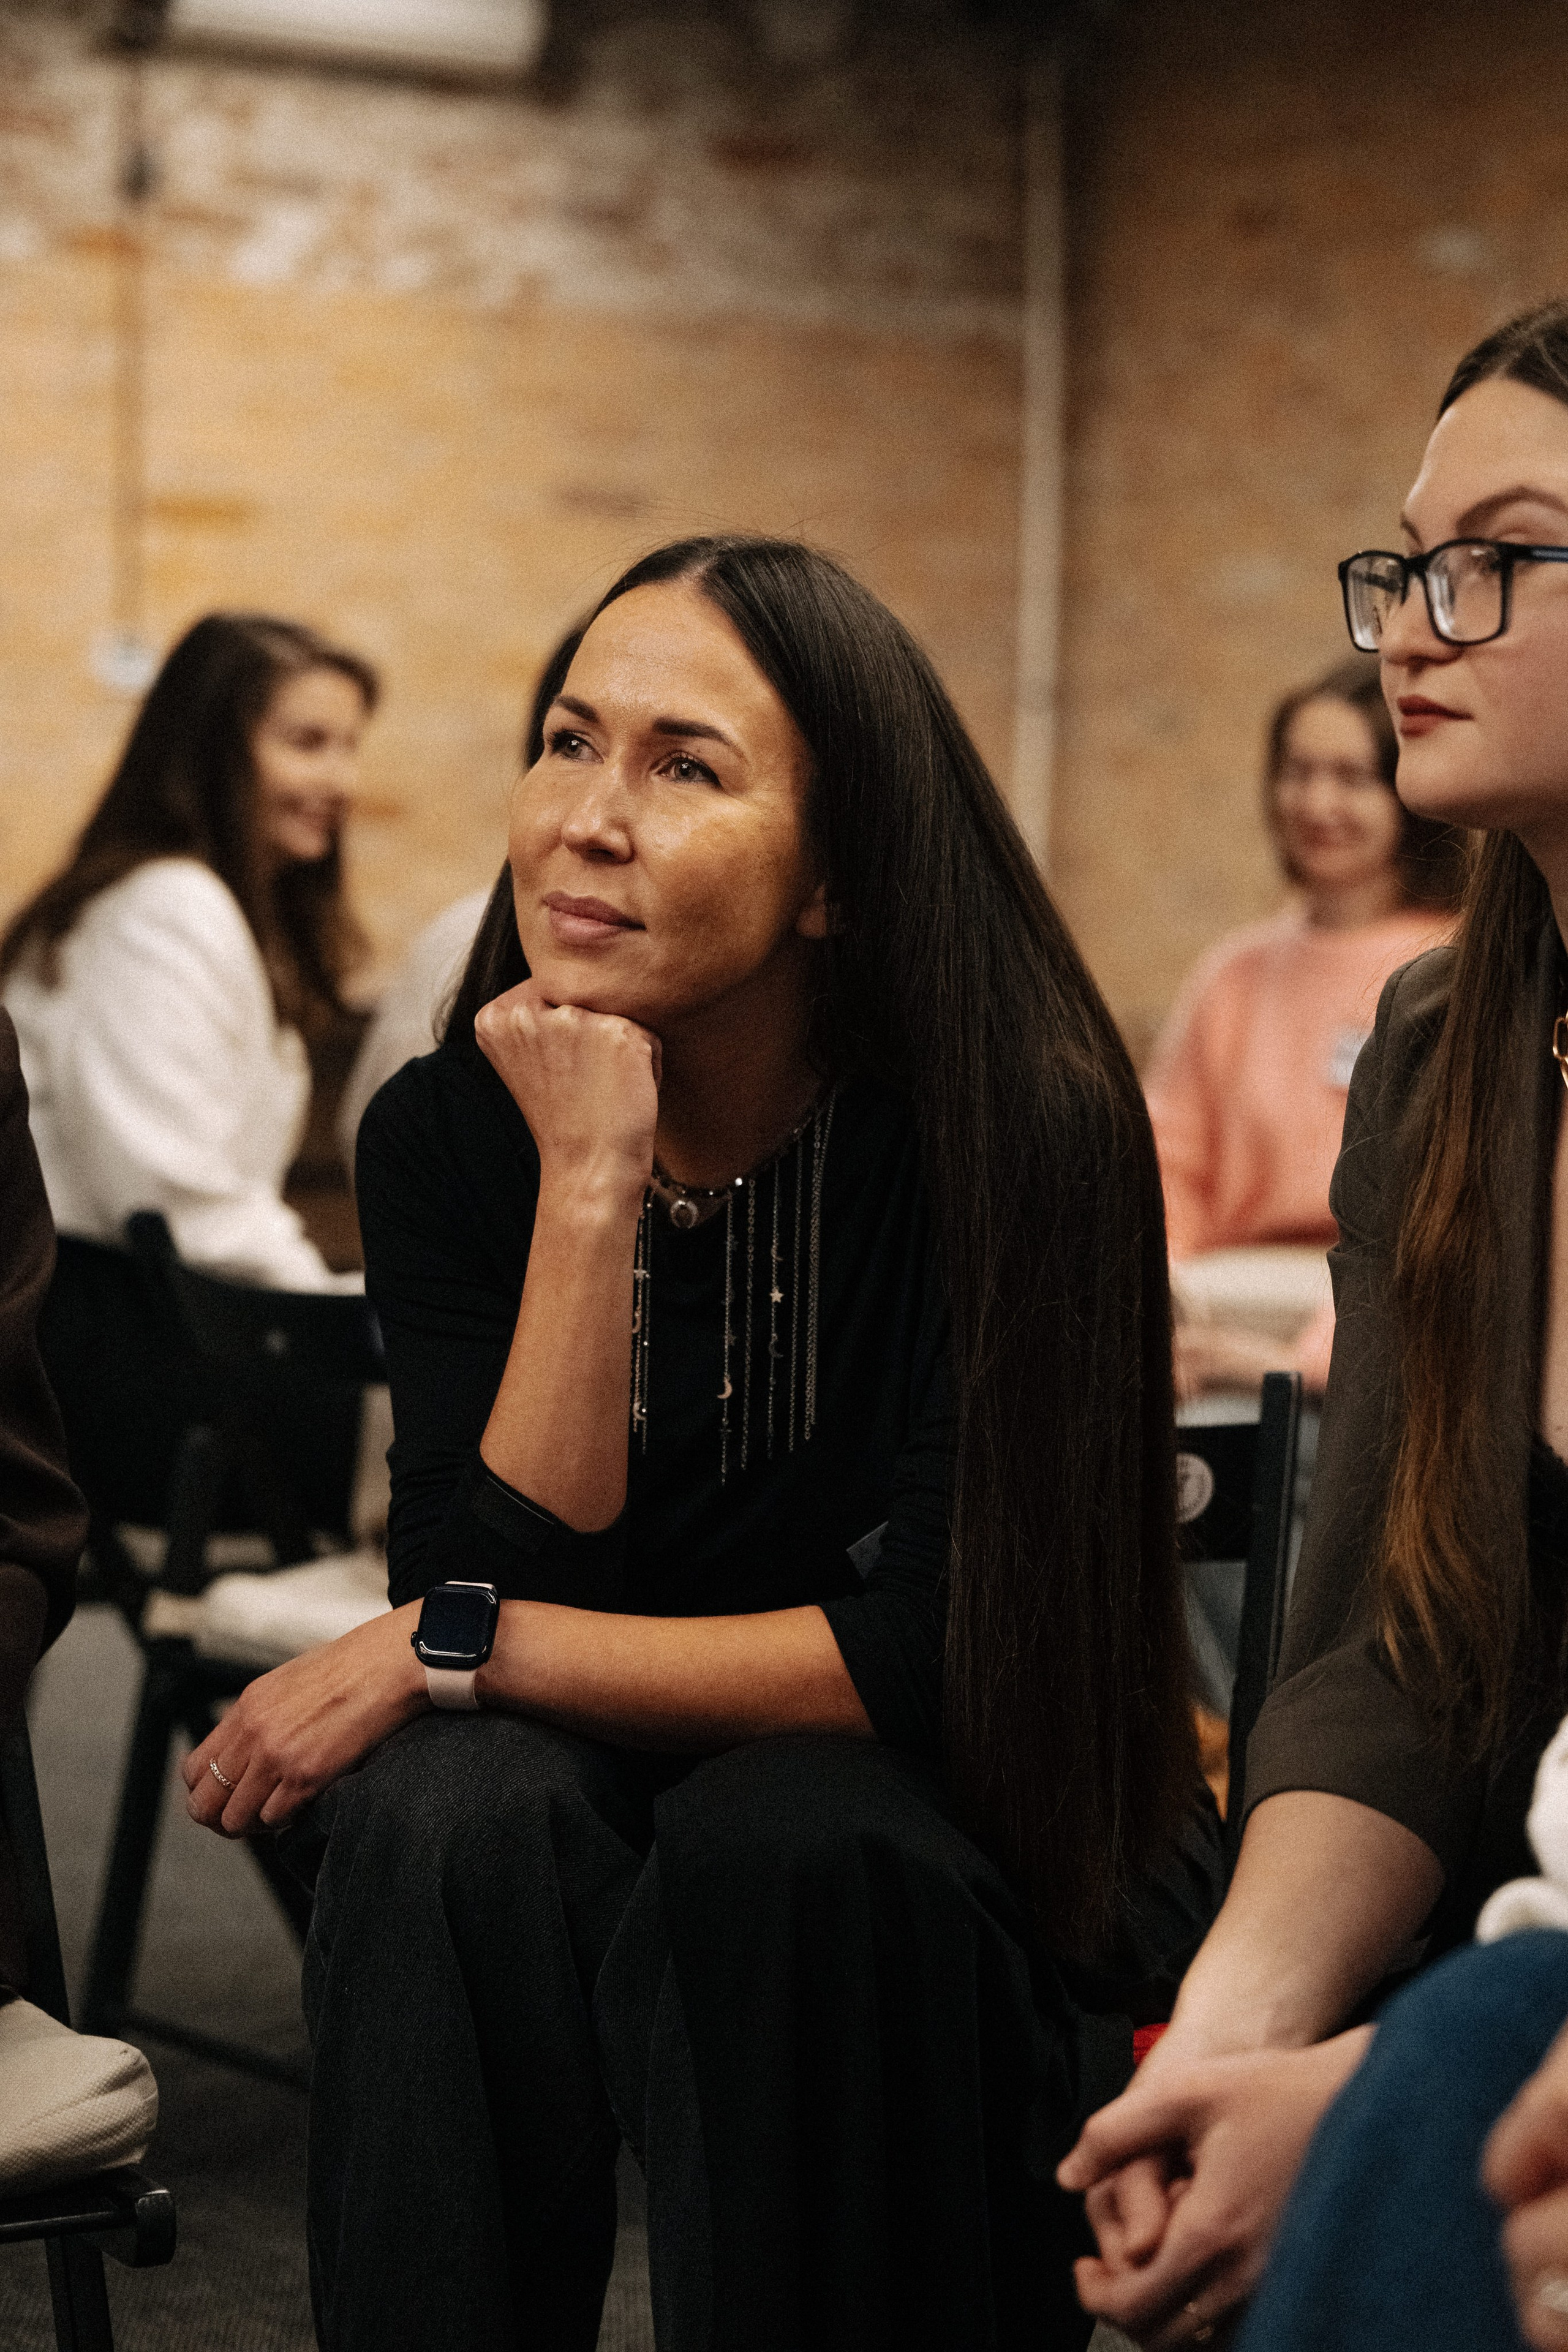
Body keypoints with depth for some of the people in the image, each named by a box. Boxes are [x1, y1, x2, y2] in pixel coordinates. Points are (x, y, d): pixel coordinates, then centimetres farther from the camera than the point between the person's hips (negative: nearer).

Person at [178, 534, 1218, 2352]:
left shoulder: (1014, 1124, -19)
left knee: (780, 1848, -33)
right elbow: (494, 1576, -18)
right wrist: (589, 1184, -27)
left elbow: (935, 1657, -21)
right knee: (453, 1806, -29)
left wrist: (443, 1651, -21)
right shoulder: (447, 1134, -7)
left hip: (948, 1871, -2)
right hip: (595, 1823, 3)